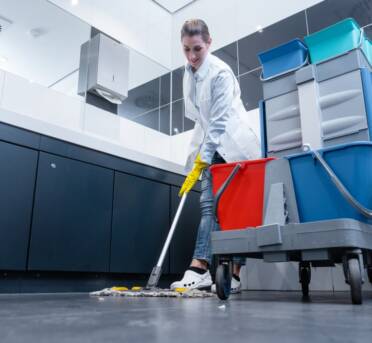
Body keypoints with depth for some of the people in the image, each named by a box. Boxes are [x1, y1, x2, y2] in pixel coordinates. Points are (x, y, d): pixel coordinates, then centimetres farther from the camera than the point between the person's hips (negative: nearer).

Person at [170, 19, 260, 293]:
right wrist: (200, 155, 9)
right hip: (212, 146, 7)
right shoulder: (189, 72, 7)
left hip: (234, 146, -6)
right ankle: (201, 270, -11)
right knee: (210, 204, -5)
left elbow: (219, 122, -22)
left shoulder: (221, 73, -17)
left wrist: (200, 163, -25)